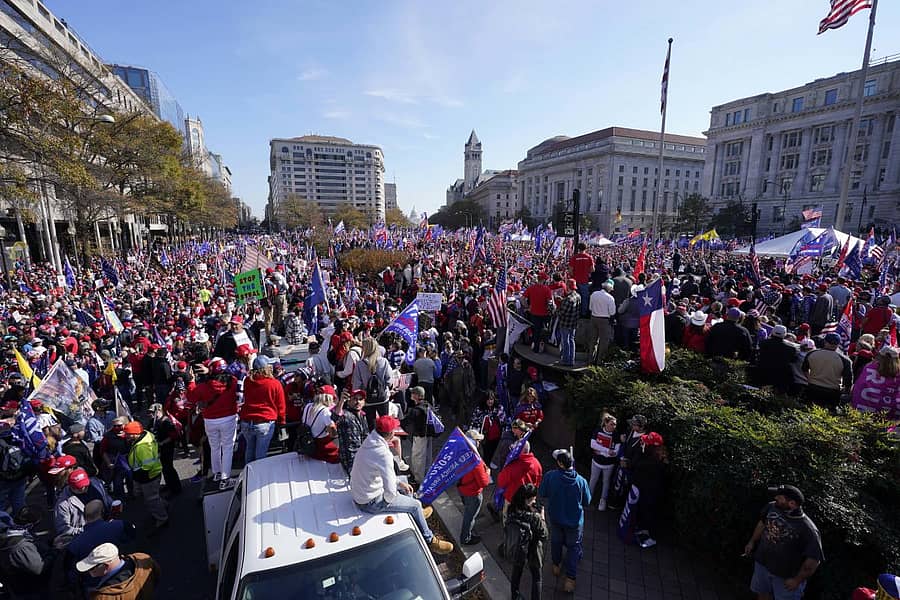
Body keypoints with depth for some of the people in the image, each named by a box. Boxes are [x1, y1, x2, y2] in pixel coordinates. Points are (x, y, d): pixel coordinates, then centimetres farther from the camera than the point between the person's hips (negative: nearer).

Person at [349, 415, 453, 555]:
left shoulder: (369, 442, -4)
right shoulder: (384, 454, -33)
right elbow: (390, 493, -33)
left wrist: (399, 483, 8)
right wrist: (389, 499, -10)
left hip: (358, 493, 9)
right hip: (370, 502, -9)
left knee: (404, 487, 25)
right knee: (416, 505, 5)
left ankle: (417, 514, 47)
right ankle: (429, 541, 24)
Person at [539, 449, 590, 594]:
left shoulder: (550, 476, -26)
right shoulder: (581, 480, -24)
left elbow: (542, 493, -10)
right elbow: (587, 502, -8)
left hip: (555, 518, 1)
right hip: (574, 520, -1)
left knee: (556, 542, 27)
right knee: (573, 547, 21)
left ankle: (556, 566, 47)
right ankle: (570, 579, 24)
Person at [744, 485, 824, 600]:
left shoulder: (807, 530, -29)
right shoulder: (771, 507, -14)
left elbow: (813, 560, -22)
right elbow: (762, 523, 6)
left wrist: (797, 580, -16)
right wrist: (752, 542, 11)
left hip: (786, 576, -4)